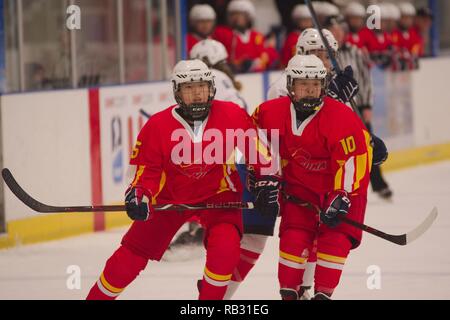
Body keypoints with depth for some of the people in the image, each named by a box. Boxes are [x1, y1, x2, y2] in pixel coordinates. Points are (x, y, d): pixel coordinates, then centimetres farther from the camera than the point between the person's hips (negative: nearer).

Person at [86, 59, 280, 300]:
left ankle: (210, 297, -4)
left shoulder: (232, 116, -17)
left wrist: (267, 183, -2)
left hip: (218, 194, 0)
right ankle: (98, 296, 18)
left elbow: (256, 148, -1)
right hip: (170, 197, 1)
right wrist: (139, 195, -26)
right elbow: (147, 169, -9)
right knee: (131, 256, -2)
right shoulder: (158, 126, -16)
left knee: (225, 248, -27)